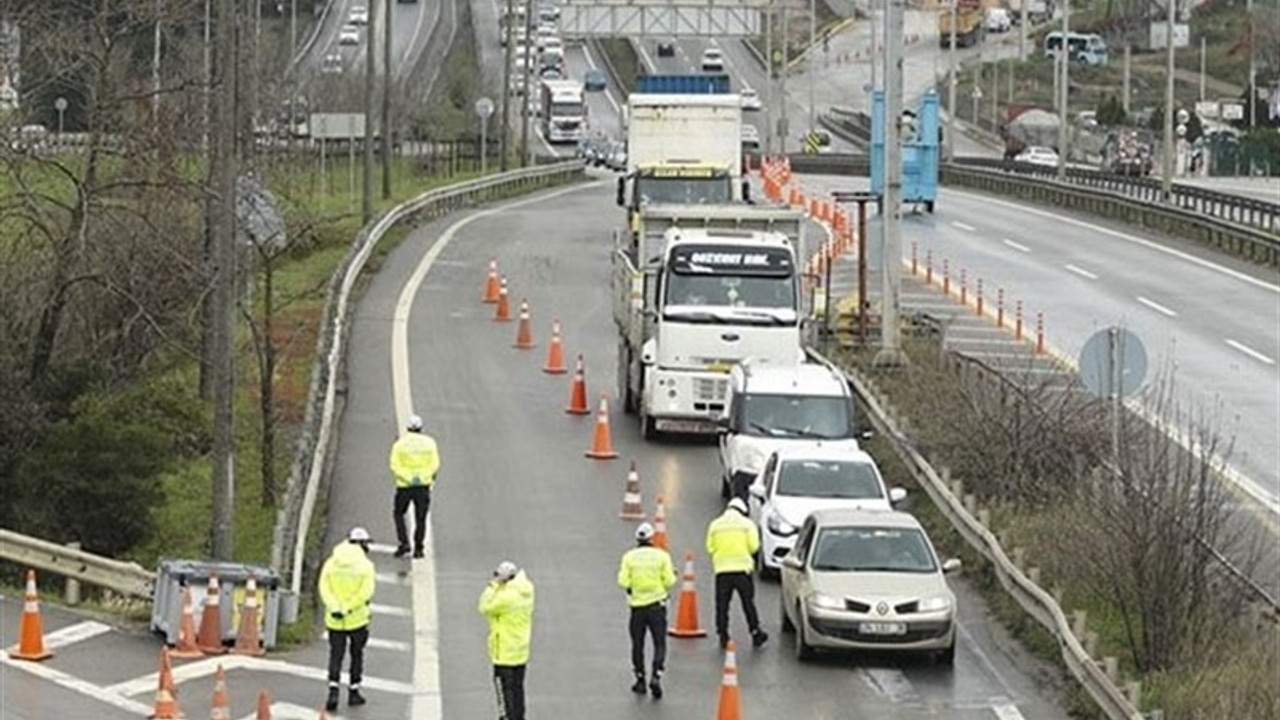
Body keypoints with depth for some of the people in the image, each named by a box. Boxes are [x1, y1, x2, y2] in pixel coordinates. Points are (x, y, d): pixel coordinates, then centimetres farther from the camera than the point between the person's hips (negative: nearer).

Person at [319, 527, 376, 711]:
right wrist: (349, 609, -14)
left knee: (335, 656, 6)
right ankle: (354, 692, 21)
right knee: (357, 655, 15)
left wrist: (335, 608, -14)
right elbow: (366, 592, -16)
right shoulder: (365, 565, -9)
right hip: (357, 619, -2)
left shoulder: (331, 563, 1)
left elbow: (324, 589, -8)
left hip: (334, 620, 2)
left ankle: (333, 691, -11)